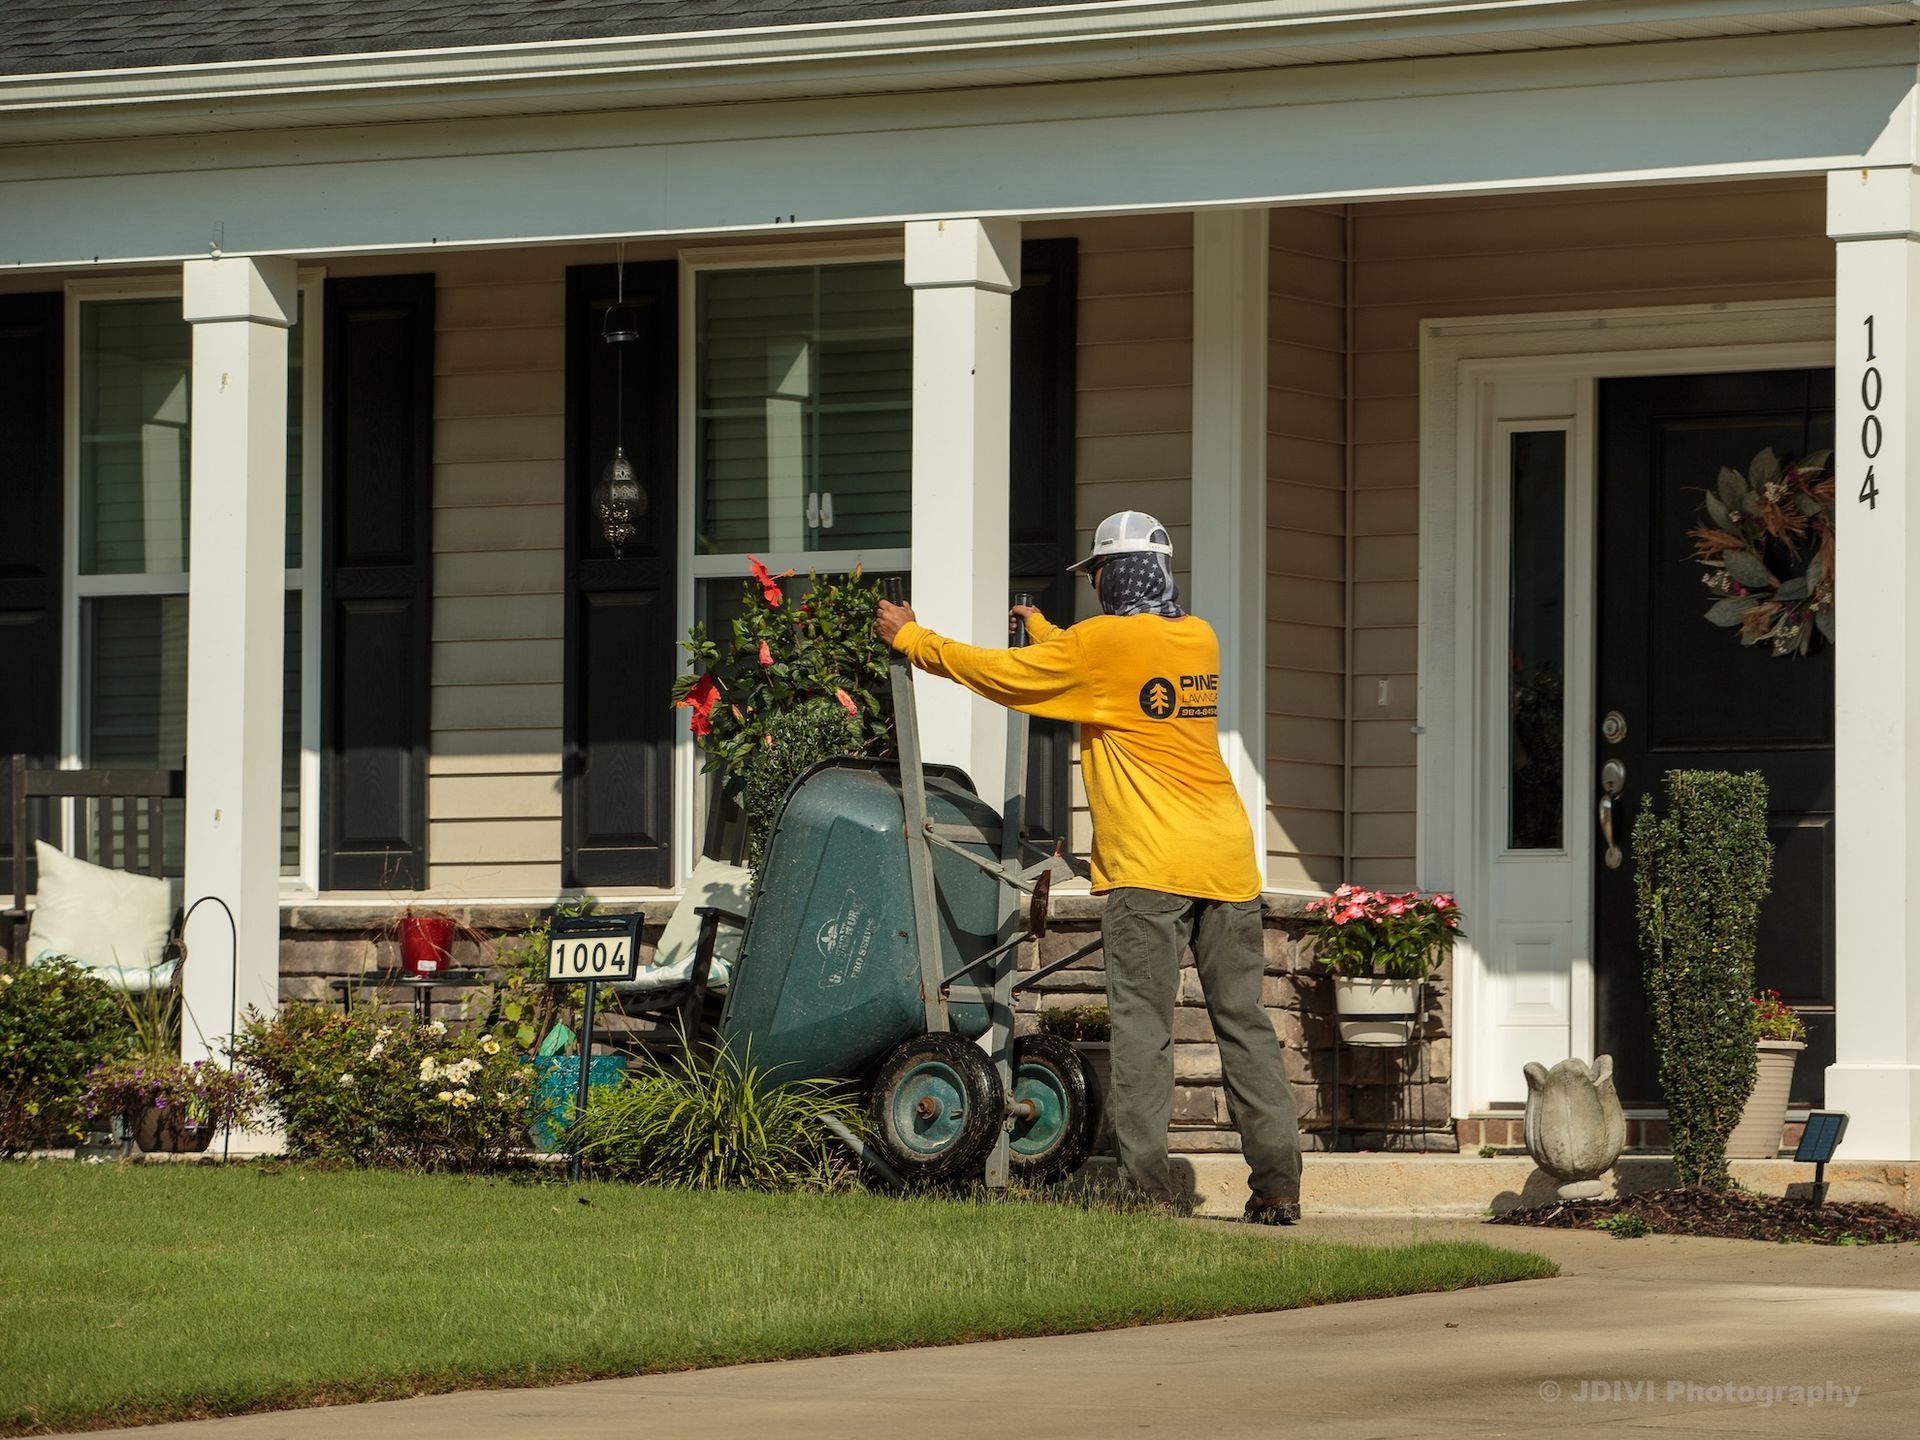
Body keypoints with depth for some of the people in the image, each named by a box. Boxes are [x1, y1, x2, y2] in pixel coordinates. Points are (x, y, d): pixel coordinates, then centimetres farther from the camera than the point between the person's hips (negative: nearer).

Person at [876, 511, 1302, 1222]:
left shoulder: (1100, 642, -5)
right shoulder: (1199, 639, 14)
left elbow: (998, 673, 3)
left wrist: (910, 637, 17)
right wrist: (1044, 629, 47)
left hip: (1151, 868, -6)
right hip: (1229, 858, 6)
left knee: (1142, 1026, -4)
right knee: (1244, 1022, 7)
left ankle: (1144, 1183, -10)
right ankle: (1278, 1183, 3)